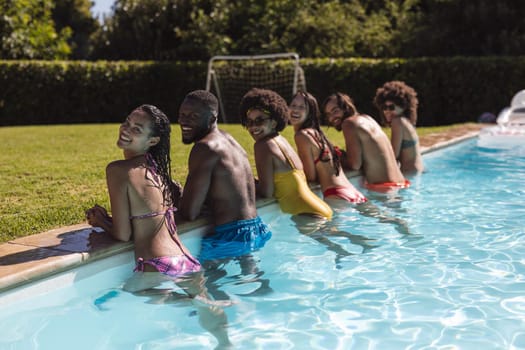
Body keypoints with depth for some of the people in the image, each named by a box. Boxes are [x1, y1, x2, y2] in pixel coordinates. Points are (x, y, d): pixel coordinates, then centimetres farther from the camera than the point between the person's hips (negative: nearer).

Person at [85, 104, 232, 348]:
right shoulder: (157, 168, 11)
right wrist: (107, 218, 24)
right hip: (188, 262, 8)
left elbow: (123, 234, -10)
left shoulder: (118, 170, -9)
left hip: (158, 268, -7)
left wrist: (101, 221, 10)